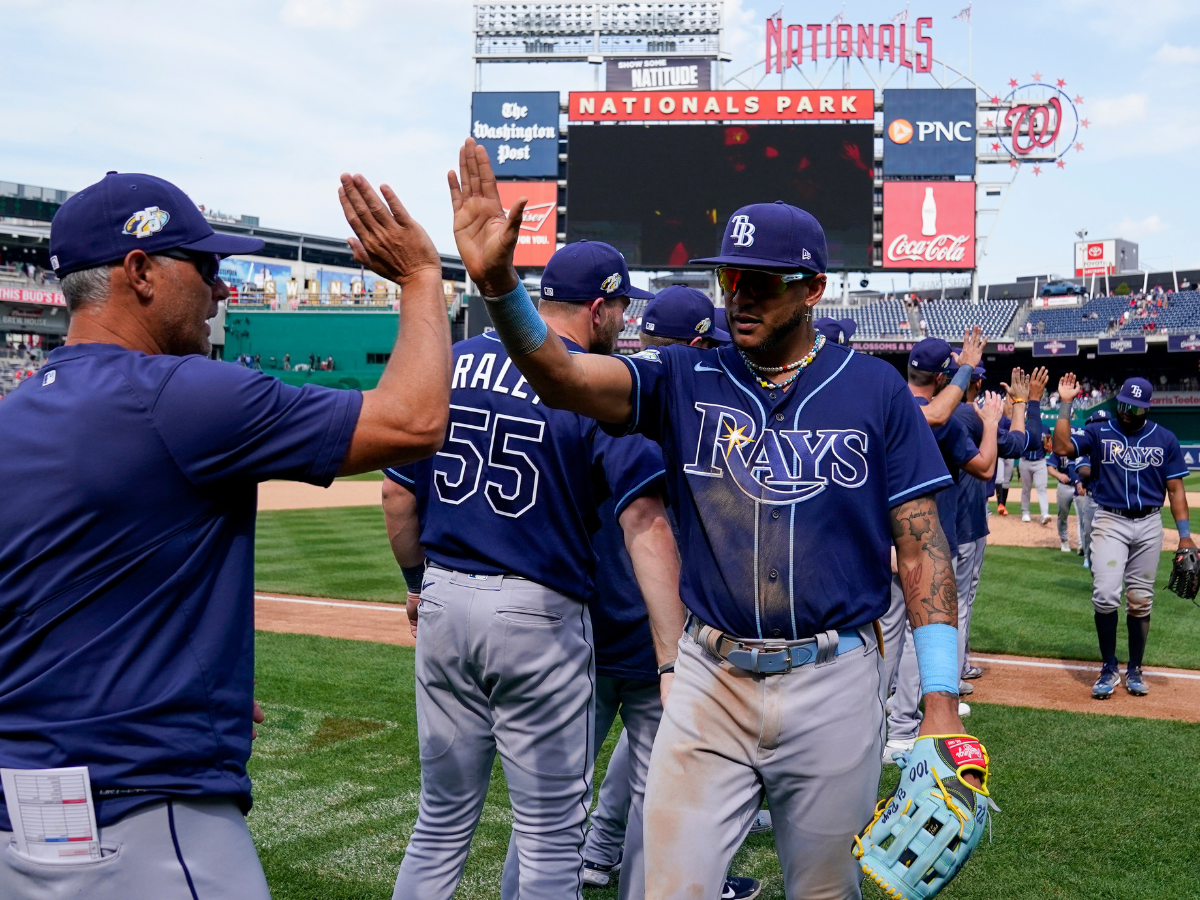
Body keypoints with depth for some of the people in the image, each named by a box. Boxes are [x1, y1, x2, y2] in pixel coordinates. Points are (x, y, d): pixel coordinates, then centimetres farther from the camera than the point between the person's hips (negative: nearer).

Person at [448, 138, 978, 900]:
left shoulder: (876, 390, 0)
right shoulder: (685, 379, 2)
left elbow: (922, 543, -1)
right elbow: (563, 375, -15)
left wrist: (942, 701, -7)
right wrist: (497, 281, -33)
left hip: (834, 686, 0)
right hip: (710, 682, 1)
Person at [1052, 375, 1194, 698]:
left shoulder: (1165, 439, 6)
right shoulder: (1098, 433, 2)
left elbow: (1175, 488, 5)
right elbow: (1062, 447, -14)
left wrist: (1185, 534, -2)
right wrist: (1065, 404, -14)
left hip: (1149, 525, 2)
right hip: (1110, 522, -2)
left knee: (1140, 601, 7)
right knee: (1105, 595, -14)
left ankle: (1134, 670, 20)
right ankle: (1109, 670, 1)